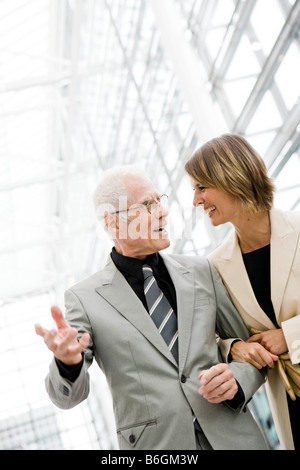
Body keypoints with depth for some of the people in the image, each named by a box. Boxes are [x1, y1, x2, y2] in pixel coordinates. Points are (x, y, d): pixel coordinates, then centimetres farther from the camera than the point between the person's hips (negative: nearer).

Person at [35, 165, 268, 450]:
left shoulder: (201, 272, 2)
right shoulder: (84, 298, -5)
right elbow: (68, 397, -8)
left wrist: (237, 378, -12)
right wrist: (67, 361, -30)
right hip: (157, 444, -2)